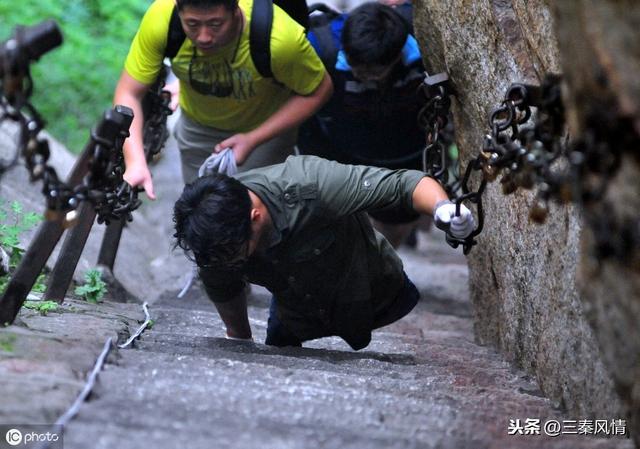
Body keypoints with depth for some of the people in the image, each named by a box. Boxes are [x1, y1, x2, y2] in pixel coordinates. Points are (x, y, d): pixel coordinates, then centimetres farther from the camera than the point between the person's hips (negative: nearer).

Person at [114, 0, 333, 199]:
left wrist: (252, 140, -29)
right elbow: (128, 93, -25)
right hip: (198, 124, 2)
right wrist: (135, 164, -40)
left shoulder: (280, 37, -40)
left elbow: (318, 91, -21)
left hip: (265, 127, -2)